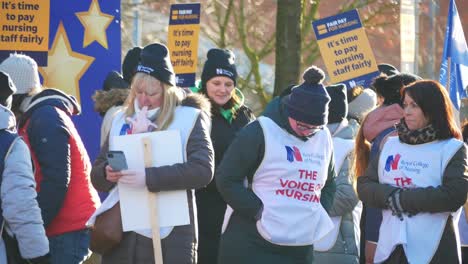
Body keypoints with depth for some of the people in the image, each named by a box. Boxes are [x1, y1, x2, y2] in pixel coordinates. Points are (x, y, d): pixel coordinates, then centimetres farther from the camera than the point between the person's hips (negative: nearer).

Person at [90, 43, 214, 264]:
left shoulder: (189, 119, 1)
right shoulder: (122, 120, 14)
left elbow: (203, 170, -15)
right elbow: (96, 177, 16)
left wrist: (149, 177, -25)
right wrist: (108, 174, -10)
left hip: (169, 237, -4)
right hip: (121, 234, 4)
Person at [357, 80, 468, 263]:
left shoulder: (452, 150, -1)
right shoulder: (391, 146, 14)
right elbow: (364, 186, 9)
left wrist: (401, 199, -12)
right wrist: (391, 195, -13)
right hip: (390, 247, 4)